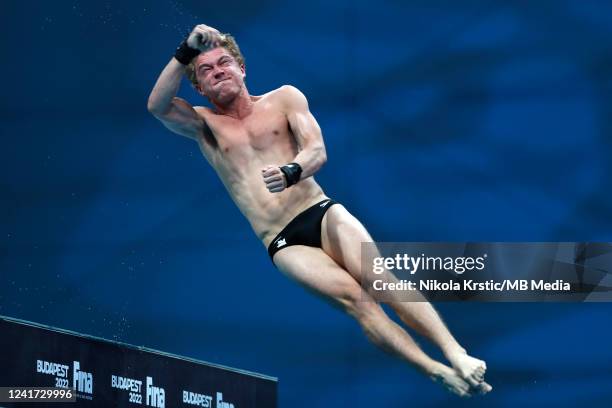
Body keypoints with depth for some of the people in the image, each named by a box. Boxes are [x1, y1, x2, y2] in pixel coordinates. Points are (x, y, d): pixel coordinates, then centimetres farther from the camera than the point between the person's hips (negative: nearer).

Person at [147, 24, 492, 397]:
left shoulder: (284, 99, 13)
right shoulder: (204, 125, 13)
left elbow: (318, 152, -1)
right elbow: (157, 106, -5)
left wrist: (289, 172, -24)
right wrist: (186, 52, -14)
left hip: (322, 212, 1)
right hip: (284, 244, -1)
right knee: (351, 295, -26)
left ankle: (456, 353, -34)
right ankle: (437, 372, -34)